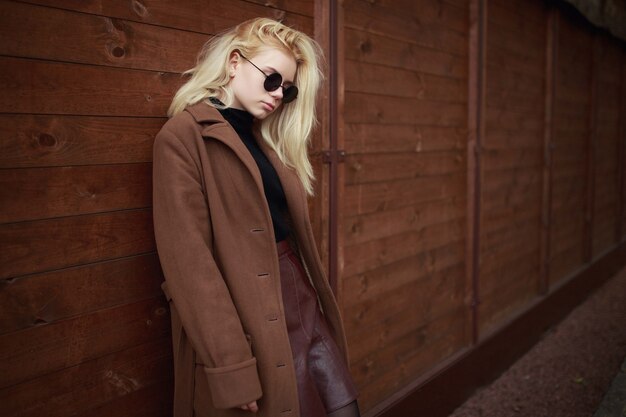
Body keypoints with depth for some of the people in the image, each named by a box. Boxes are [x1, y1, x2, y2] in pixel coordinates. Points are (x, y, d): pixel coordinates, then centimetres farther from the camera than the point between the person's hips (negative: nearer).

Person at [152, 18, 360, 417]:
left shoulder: (266, 138, 14)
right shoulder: (183, 136, -10)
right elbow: (189, 261, -17)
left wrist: (319, 301, 15)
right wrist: (231, 366, -19)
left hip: (300, 298, 7)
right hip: (248, 315, -7)